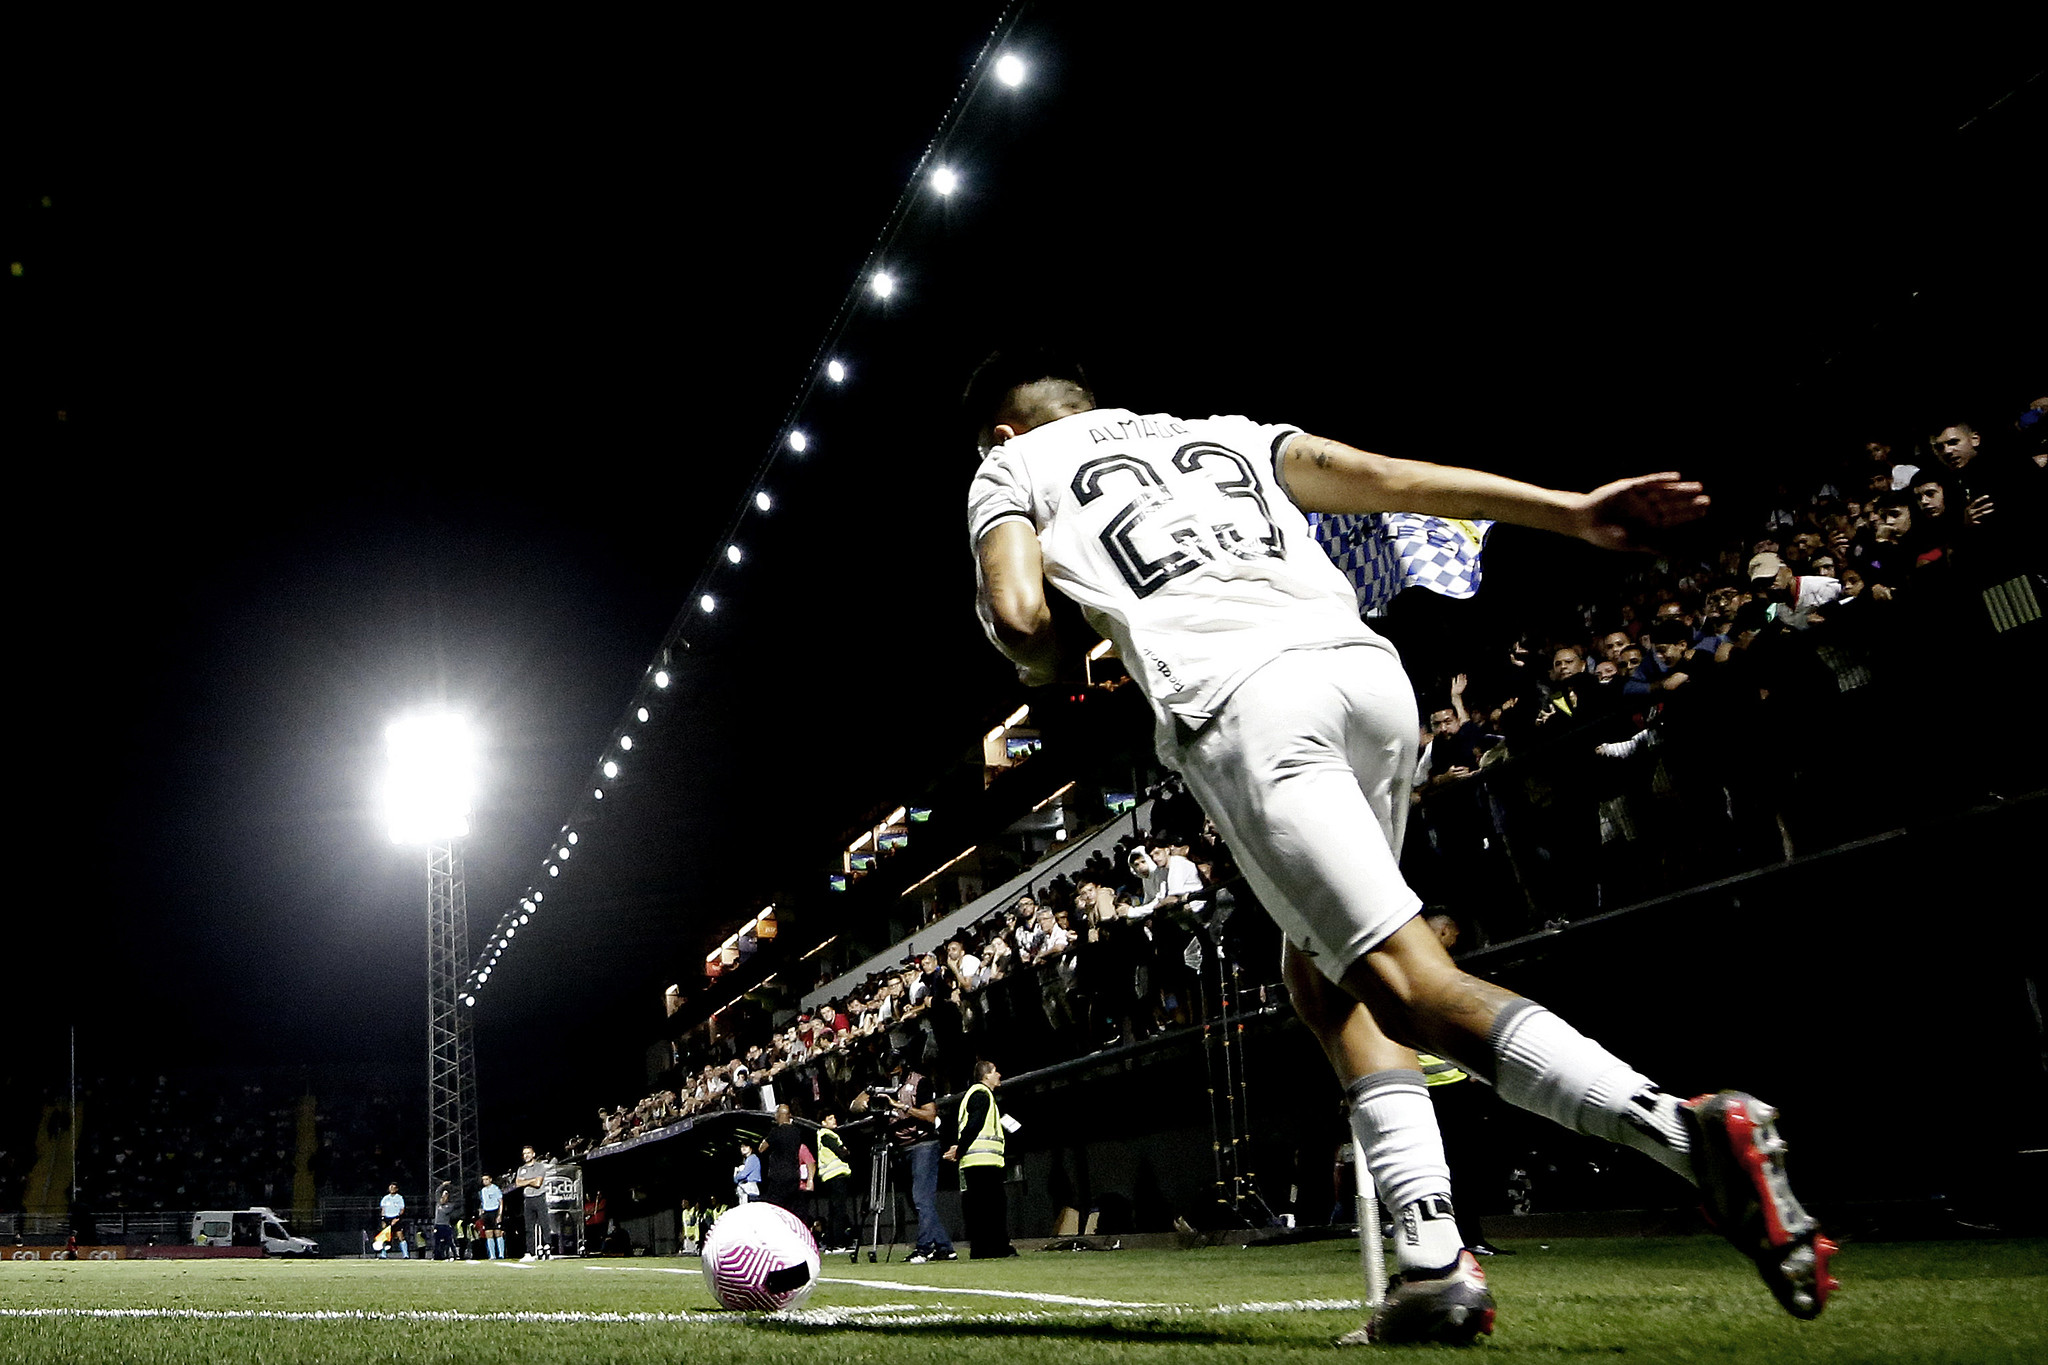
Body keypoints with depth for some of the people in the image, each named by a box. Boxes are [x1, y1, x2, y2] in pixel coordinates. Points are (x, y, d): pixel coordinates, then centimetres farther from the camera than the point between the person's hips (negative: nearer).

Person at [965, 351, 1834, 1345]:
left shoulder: (1011, 469, 22)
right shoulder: (1218, 431, 33)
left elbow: (1020, 617, 3)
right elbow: (1381, 477, 18)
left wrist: (1047, 672, 26)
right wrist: (1569, 511, 11)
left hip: (1241, 704, -6)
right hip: (1367, 668, 6)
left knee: (1413, 988, -7)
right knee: (1318, 973, 18)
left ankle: (1687, 1128, -25)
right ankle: (1432, 1265, 9)